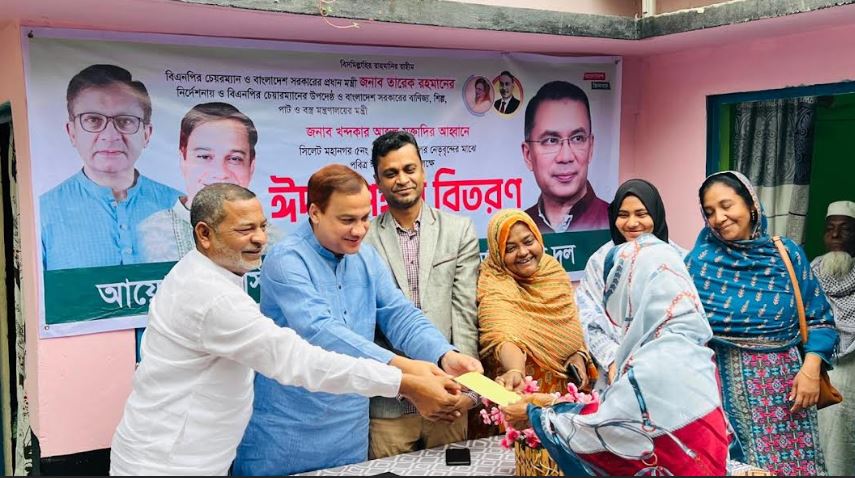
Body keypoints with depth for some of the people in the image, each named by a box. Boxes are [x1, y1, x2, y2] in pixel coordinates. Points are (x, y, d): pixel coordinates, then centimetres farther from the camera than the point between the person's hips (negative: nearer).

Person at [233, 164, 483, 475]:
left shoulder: (367, 258, 4)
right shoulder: (287, 259, -16)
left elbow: (400, 316, -1)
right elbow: (318, 330, -28)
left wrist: (445, 356, -21)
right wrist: (399, 366, -37)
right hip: (286, 429, -5)